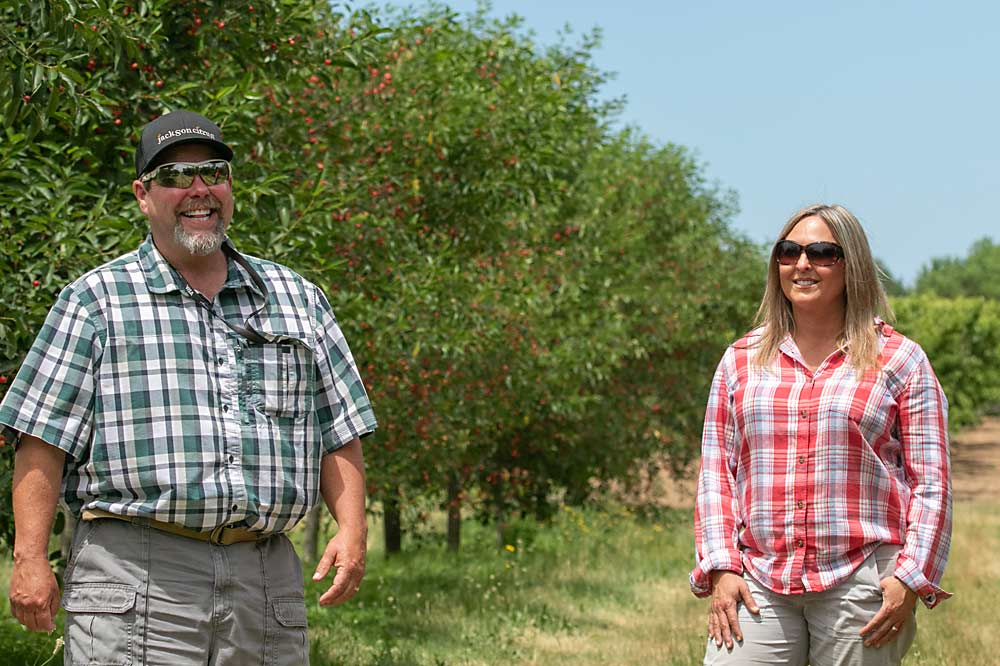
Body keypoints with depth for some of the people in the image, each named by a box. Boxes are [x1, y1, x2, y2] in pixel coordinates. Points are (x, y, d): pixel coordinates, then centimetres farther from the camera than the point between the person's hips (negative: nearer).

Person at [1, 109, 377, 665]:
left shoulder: (297, 299, 17)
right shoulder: (96, 301, 7)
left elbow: (338, 433, 17)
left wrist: (352, 530, 3)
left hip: (268, 578, 4)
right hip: (136, 575, -3)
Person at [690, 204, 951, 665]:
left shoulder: (900, 361, 5)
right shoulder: (741, 359, 13)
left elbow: (930, 482, 3)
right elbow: (716, 471, 12)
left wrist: (910, 578, -7)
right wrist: (721, 567, 1)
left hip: (861, 586, -2)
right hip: (758, 584, 2)